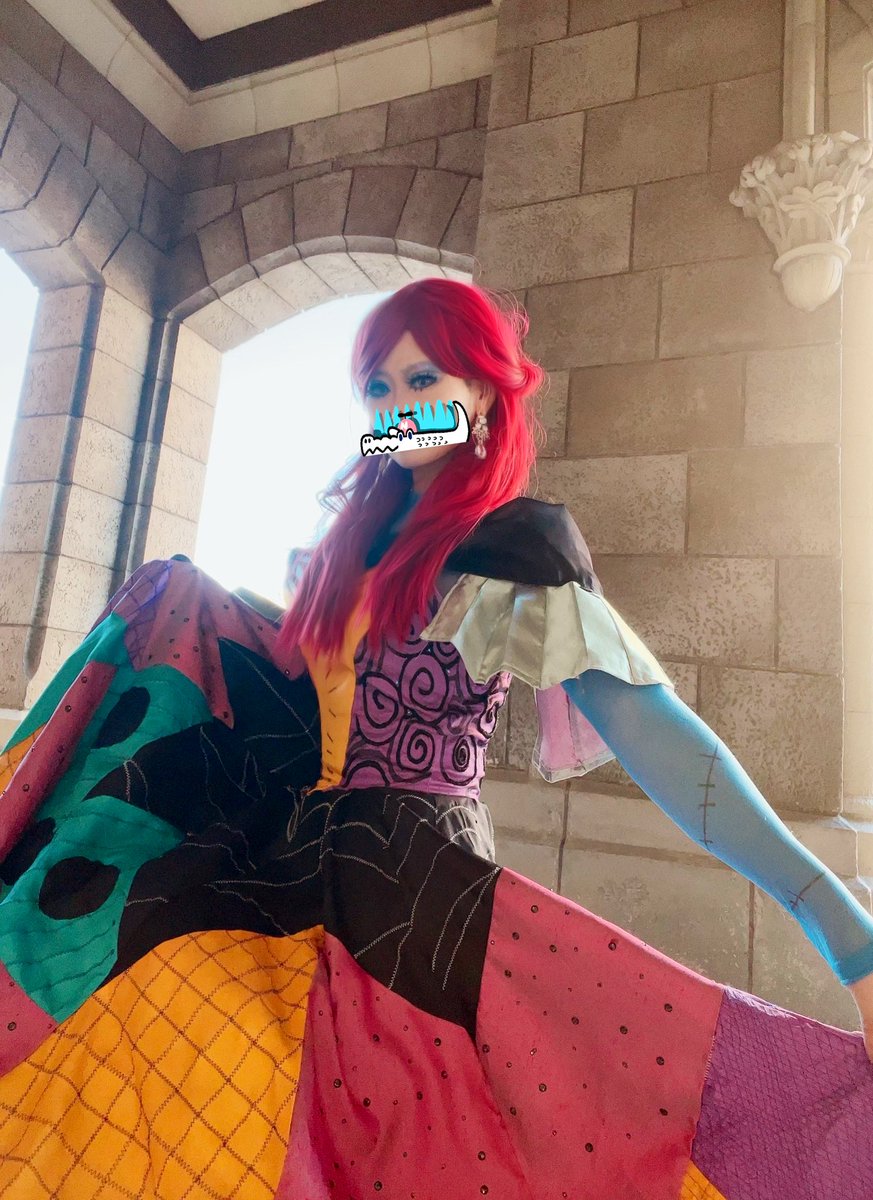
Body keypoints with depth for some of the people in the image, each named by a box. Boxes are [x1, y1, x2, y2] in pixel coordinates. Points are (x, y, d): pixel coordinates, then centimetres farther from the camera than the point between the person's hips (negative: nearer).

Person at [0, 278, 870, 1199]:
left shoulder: (515, 545, -12)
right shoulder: (366, 526, 11)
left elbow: (641, 719, -23)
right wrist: (199, 600, 27)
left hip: (405, 877, -6)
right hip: (291, 850, 7)